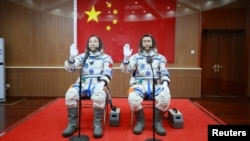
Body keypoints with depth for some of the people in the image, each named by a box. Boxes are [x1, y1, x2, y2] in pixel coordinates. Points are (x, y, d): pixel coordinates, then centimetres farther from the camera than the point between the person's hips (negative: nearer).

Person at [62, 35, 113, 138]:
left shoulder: (106, 57, 12)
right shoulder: (82, 56, 17)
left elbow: (107, 73, -2)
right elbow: (69, 68, 6)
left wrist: (102, 83, -22)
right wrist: (72, 57, -14)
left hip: (98, 83, -2)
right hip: (83, 83, 2)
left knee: (99, 96, -38)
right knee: (70, 94, -29)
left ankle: (97, 124, -18)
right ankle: (72, 124, -11)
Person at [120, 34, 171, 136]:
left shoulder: (160, 57, 16)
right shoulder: (136, 57, 12)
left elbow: (164, 72, 6)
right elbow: (125, 70, 0)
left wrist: (165, 84, -14)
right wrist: (126, 57, -18)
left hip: (156, 85, 1)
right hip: (140, 84, 0)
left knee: (165, 97, -33)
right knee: (133, 98, -34)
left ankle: (157, 123, -8)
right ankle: (140, 122, -7)